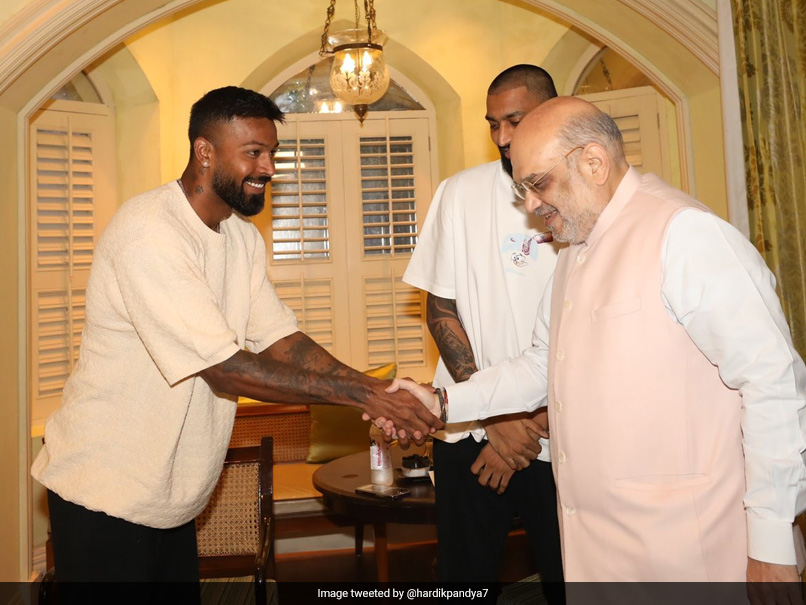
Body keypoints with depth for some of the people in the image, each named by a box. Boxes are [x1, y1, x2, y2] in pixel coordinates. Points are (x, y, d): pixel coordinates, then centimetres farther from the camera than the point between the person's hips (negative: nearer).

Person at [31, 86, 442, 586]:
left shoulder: (244, 239, 5)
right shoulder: (148, 230, -23)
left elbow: (281, 339, -1)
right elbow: (224, 368, -28)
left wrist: (379, 390, -15)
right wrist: (361, 394, -26)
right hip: (104, 493, -7)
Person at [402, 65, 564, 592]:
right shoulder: (462, 193, 0)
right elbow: (440, 310, -1)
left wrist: (533, 425, -6)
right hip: (471, 432, 1)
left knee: (571, 573, 12)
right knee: (466, 573, 11)